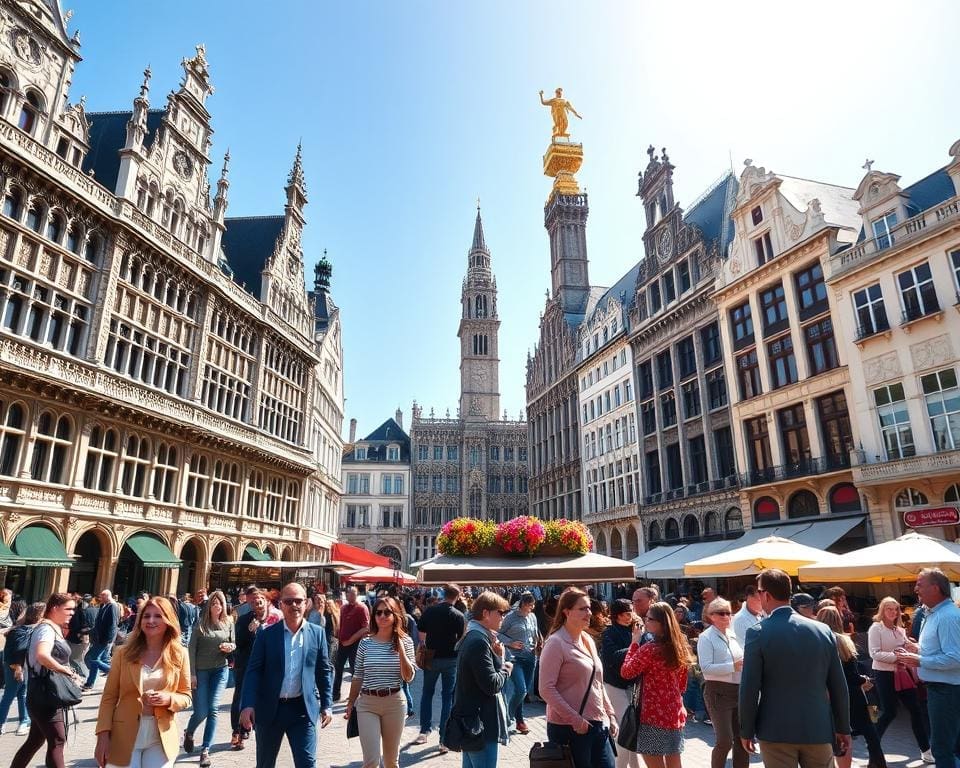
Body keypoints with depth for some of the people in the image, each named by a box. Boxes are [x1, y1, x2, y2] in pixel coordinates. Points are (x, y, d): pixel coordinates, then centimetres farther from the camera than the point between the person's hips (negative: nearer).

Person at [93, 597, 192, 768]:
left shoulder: (179, 654, -2)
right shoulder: (124, 652, -2)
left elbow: (185, 697, 3)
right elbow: (109, 697, 0)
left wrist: (168, 699, -16)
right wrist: (103, 735, -8)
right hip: (124, 736, 0)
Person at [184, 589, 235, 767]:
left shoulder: (228, 622, 1)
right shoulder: (201, 623, -7)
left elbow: (234, 644, 9)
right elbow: (192, 649, -6)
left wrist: (230, 647, -14)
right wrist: (191, 673, -10)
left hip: (220, 670, 2)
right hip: (200, 671, -2)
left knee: (213, 709, -4)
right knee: (201, 711, 1)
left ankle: (205, 750, 7)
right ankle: (188, 733, 35)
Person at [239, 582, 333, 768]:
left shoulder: (317, 633, 0)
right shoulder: (266, 634, -4)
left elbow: (325, 671, 4)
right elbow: (253, 671, -6)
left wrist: (327, 705, 0)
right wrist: (248, 704, -16)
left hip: (303, 709, 0)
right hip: (270, 708, 1)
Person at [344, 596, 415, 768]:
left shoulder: (405, 642, -4)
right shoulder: (365, 643, -3)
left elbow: (409, 677, -9)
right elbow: (357, 677, 6)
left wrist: (400, 649, -17)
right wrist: (350, 704, 8)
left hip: (395, 703, 1)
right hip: (367, 703, 0)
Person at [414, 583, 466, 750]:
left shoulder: (429, 611, -4)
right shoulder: (458, 616, -11)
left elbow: (421, 634, 1)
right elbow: (462, 640, -10)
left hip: (431, 657, 2)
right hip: (450, 659, -2)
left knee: (427, 693, 20)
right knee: (448, 697, 6)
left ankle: (425, 731, 23)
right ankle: (444, 739, 6)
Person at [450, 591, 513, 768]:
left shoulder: (472, 637, 11)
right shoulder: (479, 641, -21)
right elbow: (492, 685, -24)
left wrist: (499, 657, -3)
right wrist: (506, 669, -7)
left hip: (470, 720, 10)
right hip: (481, 724, -10)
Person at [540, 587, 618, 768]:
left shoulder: (588, 640, 10)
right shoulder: (556, 643, -14)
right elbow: (547, 689, -19)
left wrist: (610, 714, 12)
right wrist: (575, 720, -19)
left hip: (598, 724, 7)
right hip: (569, 728, -7)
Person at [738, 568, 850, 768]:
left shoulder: (758, 633, -12)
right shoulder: (823, 630, -1)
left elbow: (749, 688, -11)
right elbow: (839, 686, 5)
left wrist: (746, 731, 0)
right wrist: (843, 728, 16)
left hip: (776, 731, -3)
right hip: (819, 729, 4)